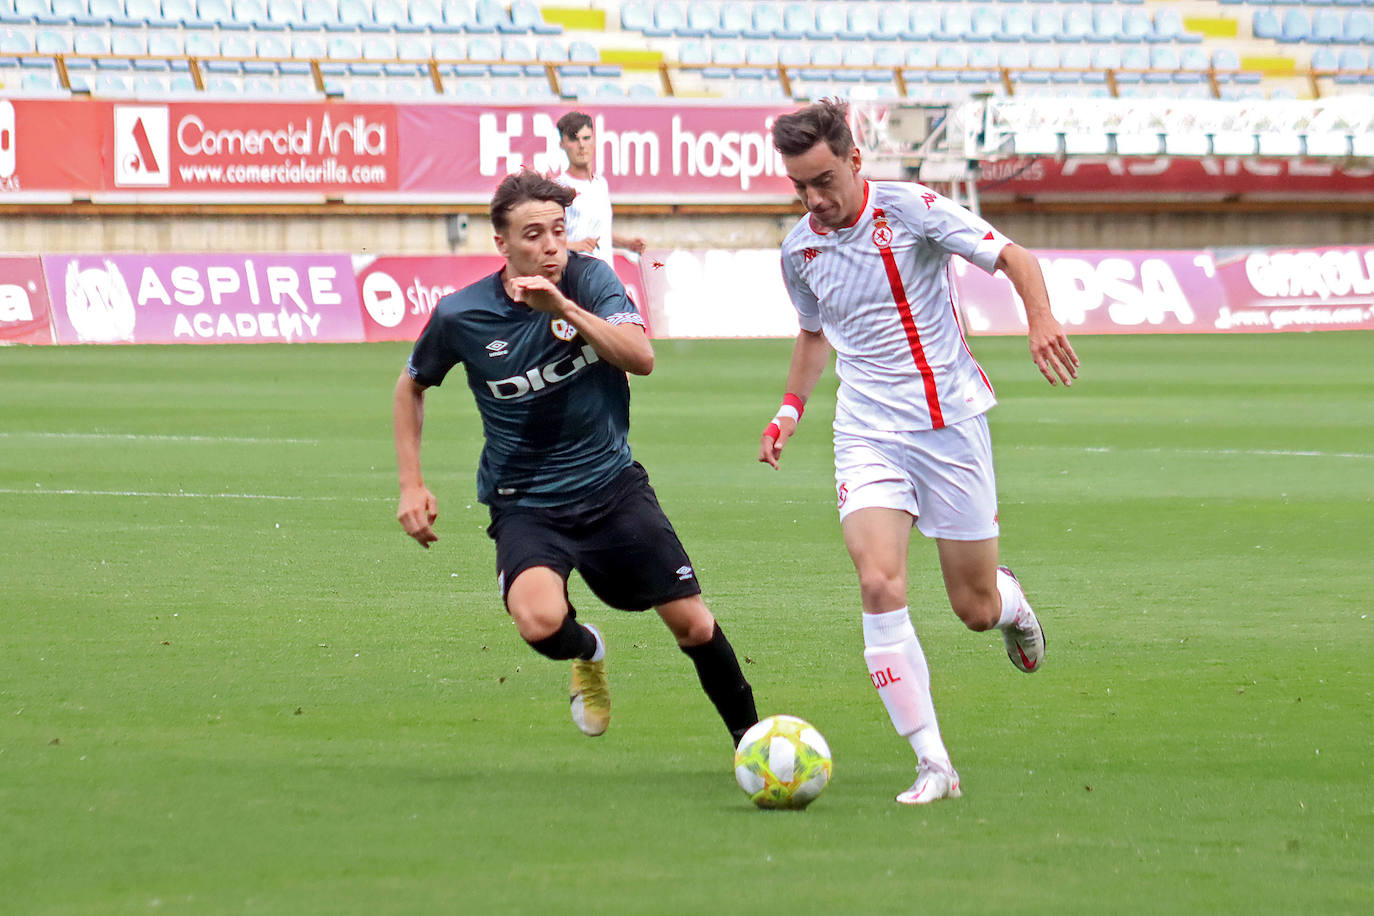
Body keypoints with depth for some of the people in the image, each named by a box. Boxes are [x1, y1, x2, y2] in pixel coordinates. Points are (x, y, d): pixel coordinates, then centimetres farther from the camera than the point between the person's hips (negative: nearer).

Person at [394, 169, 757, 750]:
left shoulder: (589, 278, -7)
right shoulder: (460, 316, -10)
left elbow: (641, 358, -22)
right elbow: (411, 386, 9)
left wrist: (566, 308, -32)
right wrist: (412, 485, 3)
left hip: (612, 484, 2)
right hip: (525, 504, -2)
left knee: (693, 624, -1)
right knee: (541, 622, -30)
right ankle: (587, 652, 7)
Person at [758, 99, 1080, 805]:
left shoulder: (909, 208, -8)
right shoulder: (799, 249, 5)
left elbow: (1013, 257, -6)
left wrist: (1041, 319, -24)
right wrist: (791, 408, 12)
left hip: (951, 422, -2)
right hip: (868, 436, 2)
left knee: (976, 610, 3)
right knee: (879, 585, -22)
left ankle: (1009, 599, 44)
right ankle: (933, 765, -20)